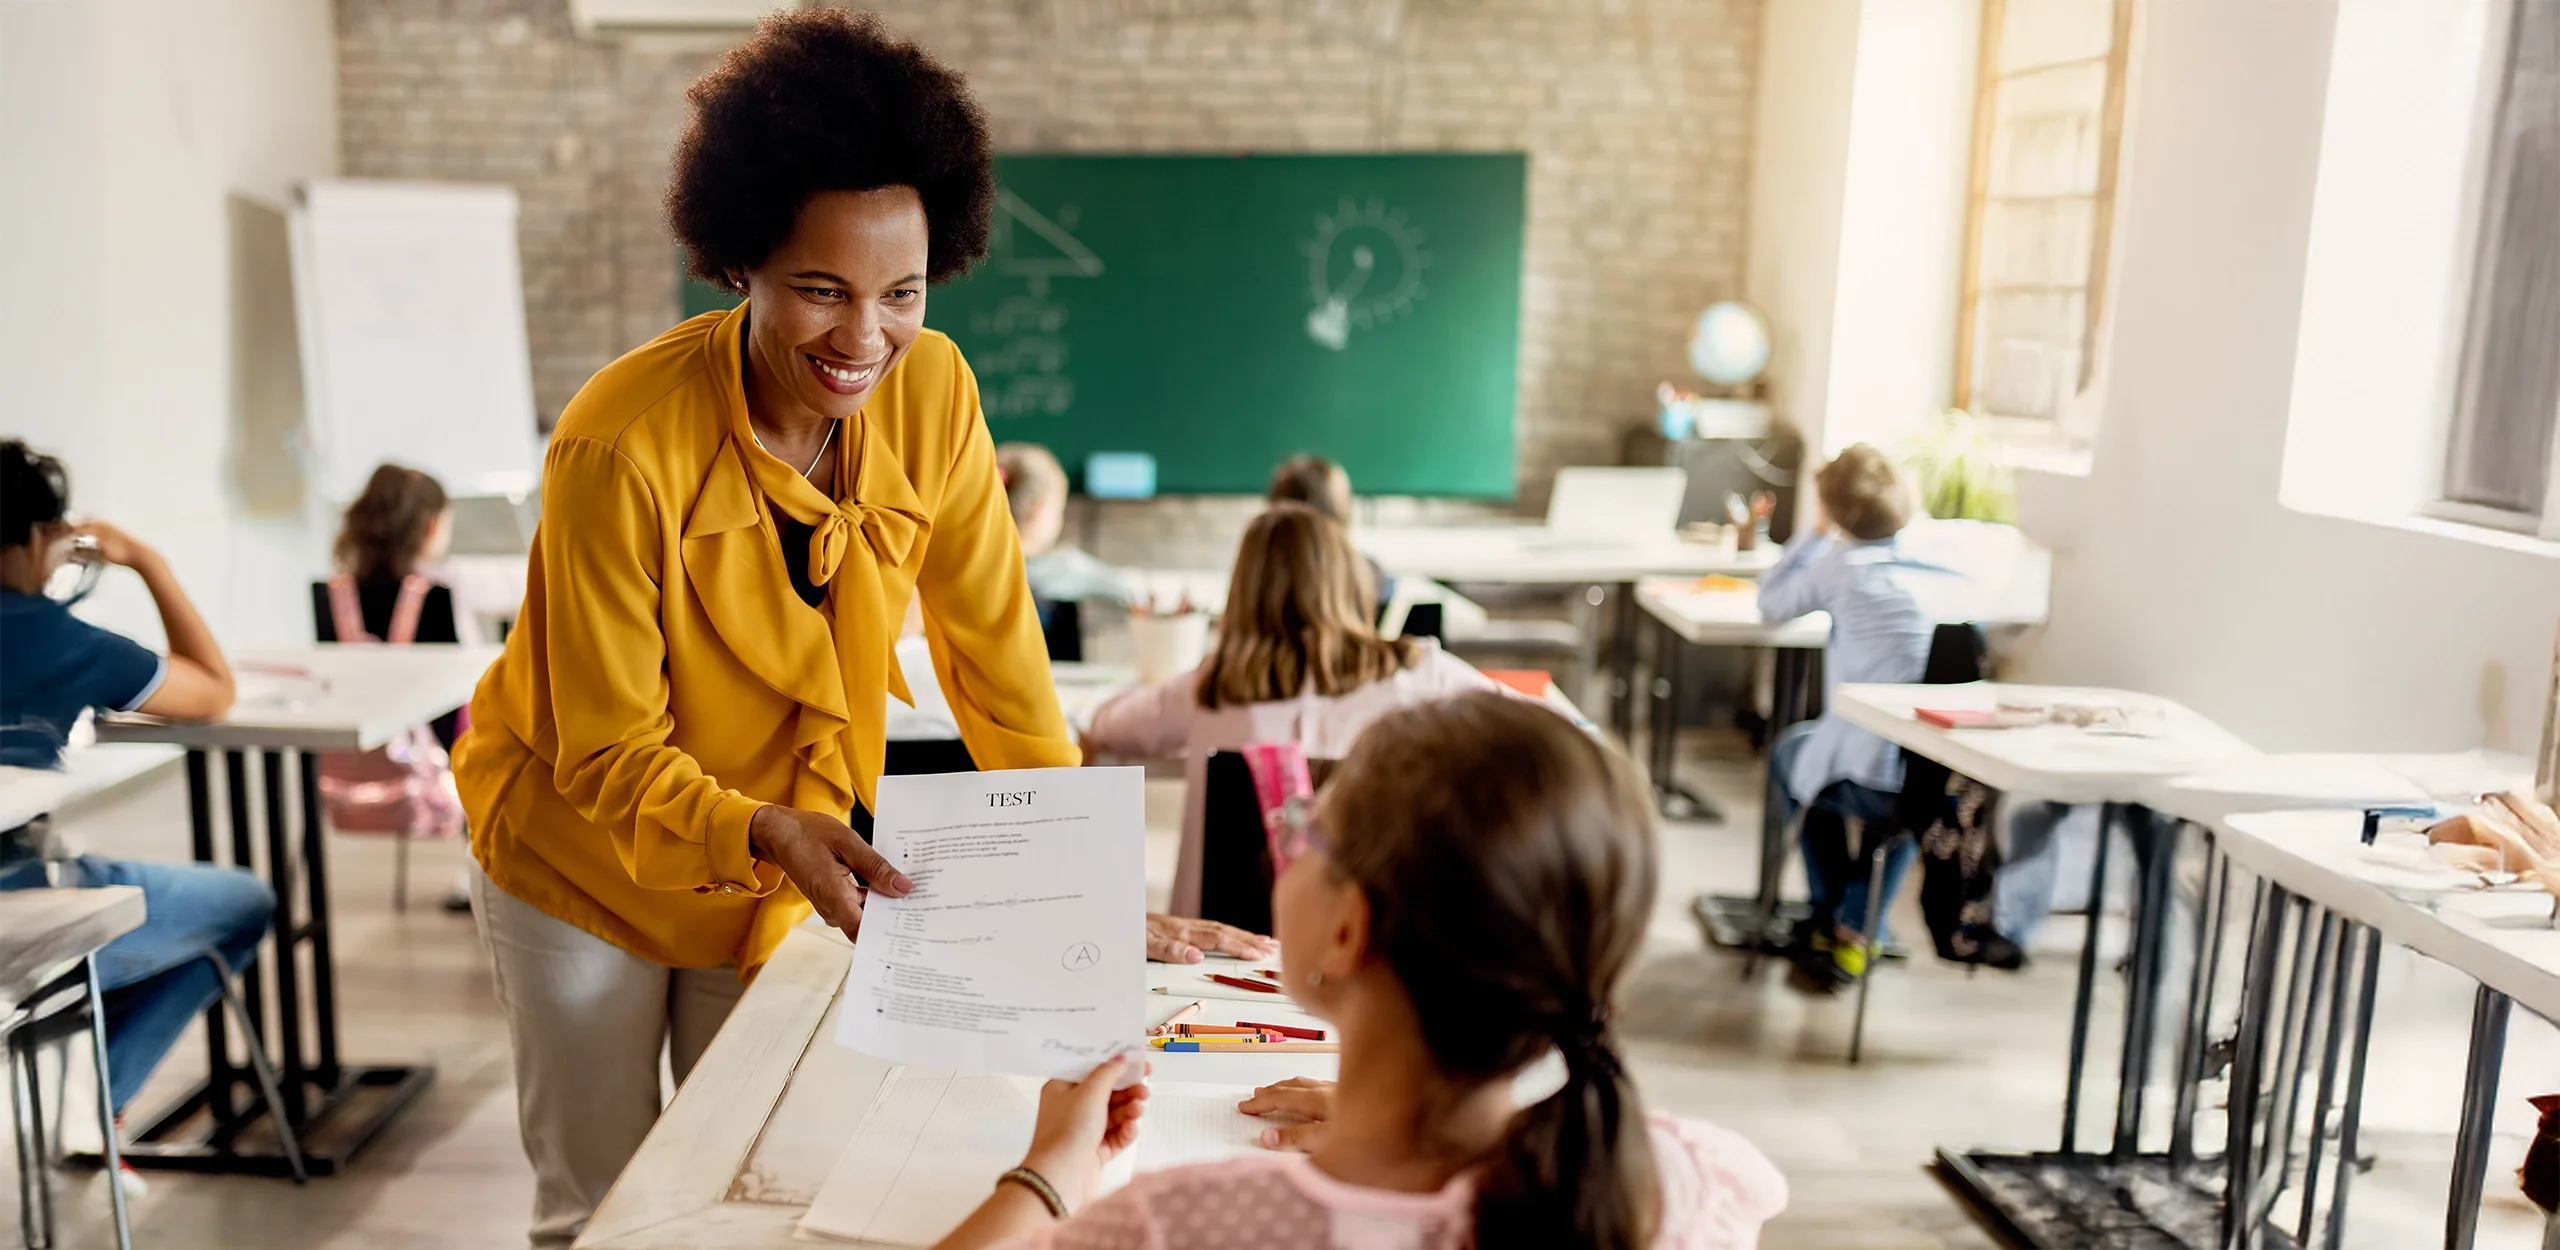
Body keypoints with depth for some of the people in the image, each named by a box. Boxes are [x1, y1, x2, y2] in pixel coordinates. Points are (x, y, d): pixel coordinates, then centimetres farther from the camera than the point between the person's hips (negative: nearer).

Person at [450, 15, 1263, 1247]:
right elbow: (607, 752, -21)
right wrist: (767, 835, -38)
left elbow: (993, 650, -10)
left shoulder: (931, 389, -17)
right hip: (589, 857, -3)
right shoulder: (621, 445, -28)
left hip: (786, 865, 3)